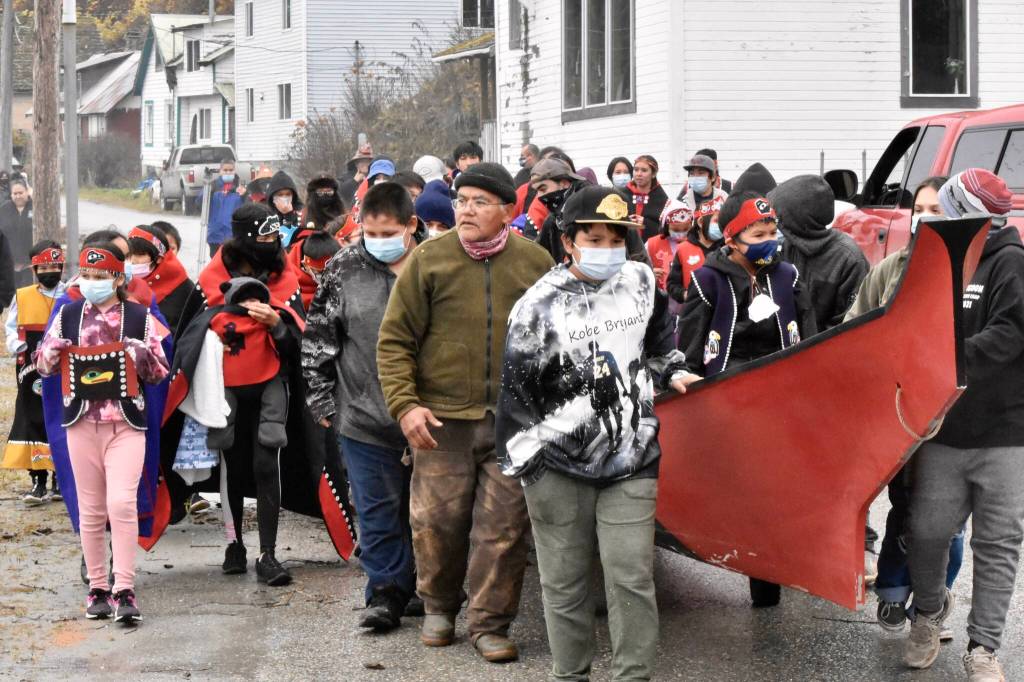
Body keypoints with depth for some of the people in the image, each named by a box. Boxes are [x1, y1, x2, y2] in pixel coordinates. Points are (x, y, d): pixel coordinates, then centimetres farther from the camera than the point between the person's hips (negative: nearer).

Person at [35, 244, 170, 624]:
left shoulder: (139, 317, 3)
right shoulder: (68, 316, 9)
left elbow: (159, 373, 6)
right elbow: (42, 365, 13)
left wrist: (143, 353, -14)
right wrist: (53, 348, -8)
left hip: (126, 424, -2)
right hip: (82, 423, 3)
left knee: (122, 503, -15)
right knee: (91, 510, 6)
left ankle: (124, 590, -13)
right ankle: (97, 588, 14)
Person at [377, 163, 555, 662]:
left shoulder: (536, 263, 5)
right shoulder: (428, 260, -1)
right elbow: (394, 339, -1)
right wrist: (405, 404, -11)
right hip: (442, 418, -1)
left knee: (503, 527, 1)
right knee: (437, 521, 4)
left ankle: (490, 623, 14)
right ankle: (439, 607, 27)